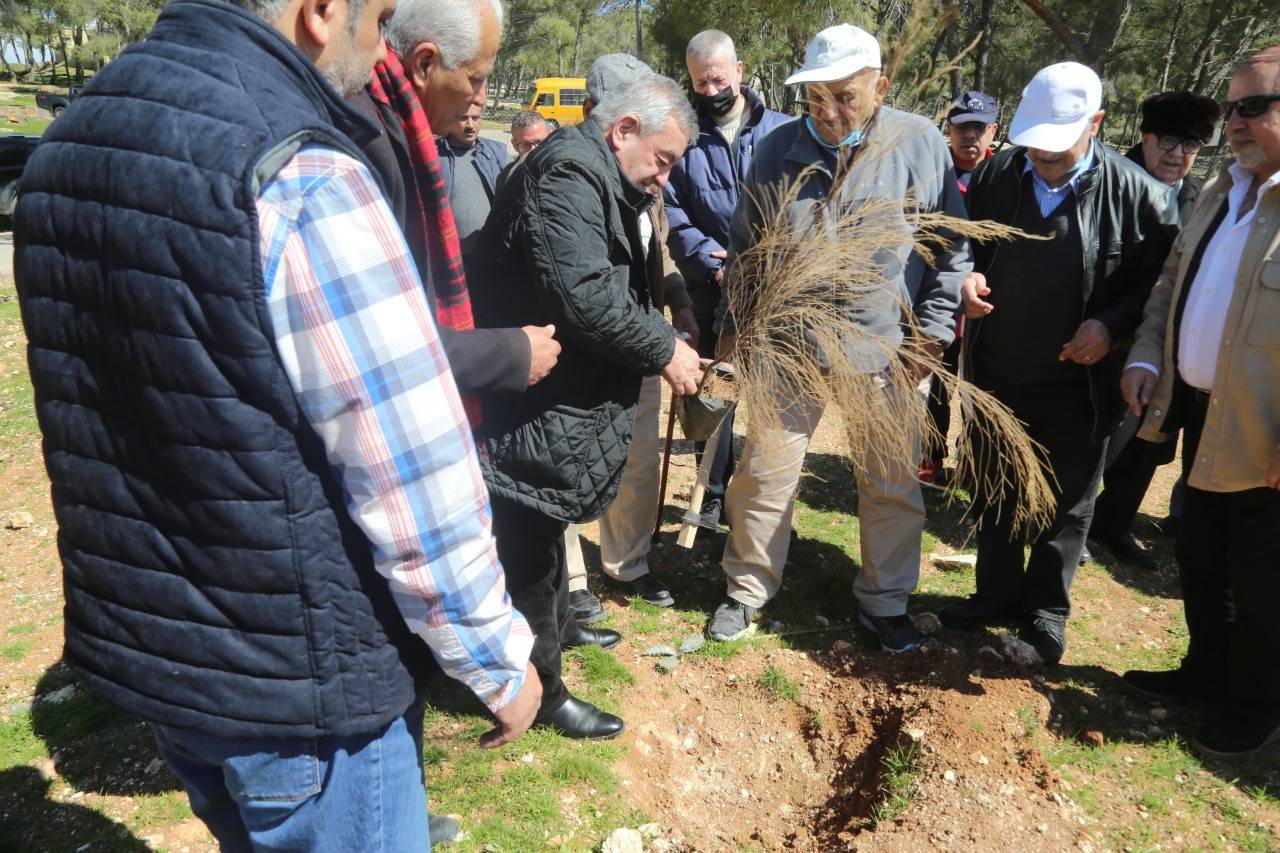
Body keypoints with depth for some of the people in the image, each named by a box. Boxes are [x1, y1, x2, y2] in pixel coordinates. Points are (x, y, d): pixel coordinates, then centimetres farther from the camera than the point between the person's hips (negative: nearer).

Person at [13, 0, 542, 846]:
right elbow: (421, 491, -25)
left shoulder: (68, 147, 2)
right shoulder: (303, 179, -24)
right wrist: (501, 662, -9)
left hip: (134, 647, 8)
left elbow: (95, 410, 11)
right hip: (298, 683, -7)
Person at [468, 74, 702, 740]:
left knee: (545, 528, 26)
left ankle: (556, 624, 46)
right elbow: (581, 294, -30)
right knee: (529, 541, 2)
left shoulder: (590, 173, 16)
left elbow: (610, 289, 18)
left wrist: (659, 344, 7)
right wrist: (663, 348, -18)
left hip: (556, 393, 11)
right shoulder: (568, 172, -19)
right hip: (531, 402, -11)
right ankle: (539, 690, 16)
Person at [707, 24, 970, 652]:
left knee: (893, 487, 12)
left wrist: (933, 329, -3)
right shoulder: (779, 149, -2)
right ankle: (747, 592, 29)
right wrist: (733, 325, 8)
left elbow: (953, 248, 2)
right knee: (764, 475, 8)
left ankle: (884, 603, 33)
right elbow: (745, 247, 8)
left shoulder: (921, 144, -6)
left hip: (891, 347, 0)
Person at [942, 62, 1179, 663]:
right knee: (993, 491, 16)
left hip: (1079, 383, -3)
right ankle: (997, 592, 36)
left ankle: (1047, 608, 32)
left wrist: (1112, 325, -20)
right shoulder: (996, 174, -3)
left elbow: (1161, 280, -4)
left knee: (1067, 503, 13)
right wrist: (965, 277, -11)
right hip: (995, 373, 3)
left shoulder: (1137, 194, -11)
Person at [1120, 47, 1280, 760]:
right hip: (1202, 414, 8)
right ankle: (1207, 673, 42)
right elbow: (1172, 283, 19)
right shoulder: (1221, 190, 11)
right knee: (1199, 562, 21)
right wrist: (1147, 356, 4)